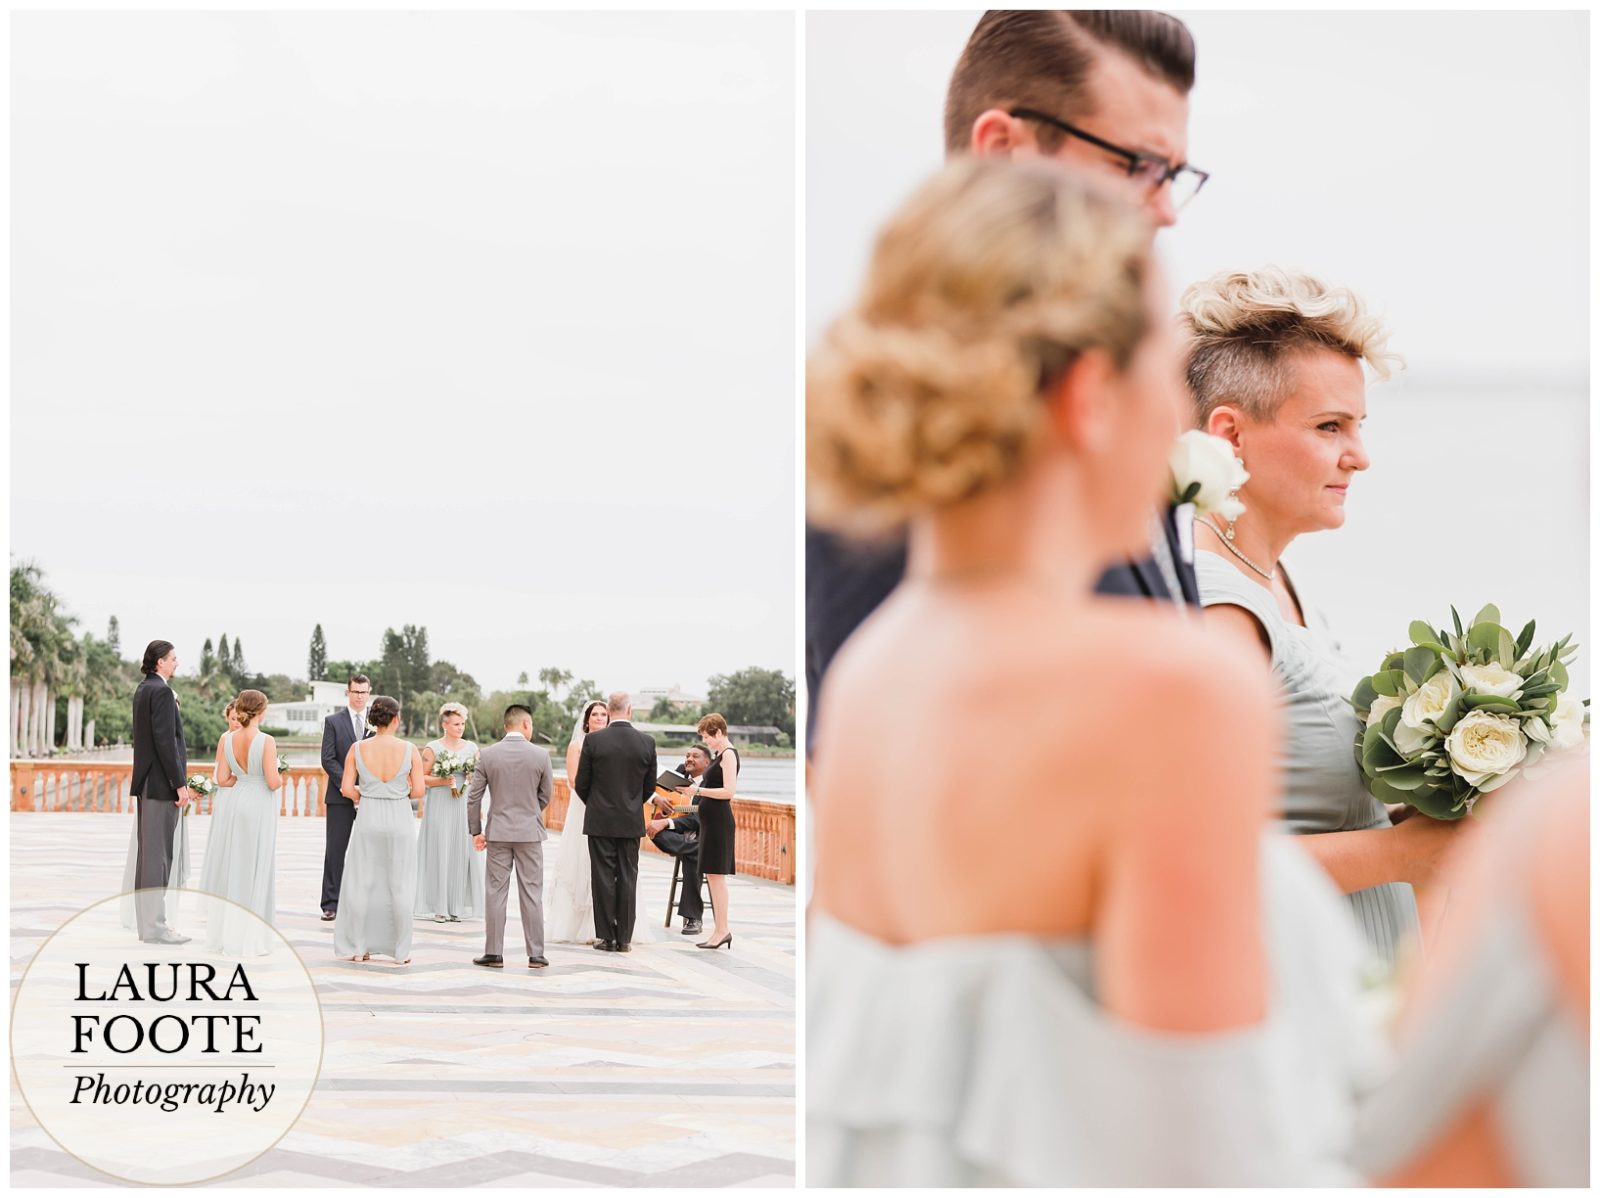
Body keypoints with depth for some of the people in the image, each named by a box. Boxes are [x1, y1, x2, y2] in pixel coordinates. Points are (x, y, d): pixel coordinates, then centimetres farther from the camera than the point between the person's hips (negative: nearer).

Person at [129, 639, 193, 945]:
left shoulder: (143, 689, 15)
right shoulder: (161, 691, -14)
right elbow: (165, 740, -19)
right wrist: (180, 784, -18)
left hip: (146, 781, 10)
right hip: (162, 782, -10)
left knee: (149, 852, 12)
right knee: (159, 853, -7)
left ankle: (146, 921, 17)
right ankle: (155, 925, -5)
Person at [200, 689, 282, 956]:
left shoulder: (226, 739, -3)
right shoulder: (266, 741, -15)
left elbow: (222, 779, -3)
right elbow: (273, 782, -16)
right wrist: (281, 778, 6)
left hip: (229, 806, 4)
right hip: (257, 808, -4)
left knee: (225, 869, 13)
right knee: (253, 872, 4)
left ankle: (221, 936, 19)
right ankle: (248, 939, 8)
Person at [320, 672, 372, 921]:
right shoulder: (333, 721, 4)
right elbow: (328, 759, -3)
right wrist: (346, 785, -13)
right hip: (340, 796, -2)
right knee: (335, 851, -1)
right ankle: (331, 904, 1)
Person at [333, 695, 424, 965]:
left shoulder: (357, 748, -5)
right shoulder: (409, 750, -7)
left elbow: (347, 789, -5)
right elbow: (419, 790, -6)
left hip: (368, 820, 1)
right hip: (400, 820, -1)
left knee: (361, 884, 11)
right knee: (400, 886, 7)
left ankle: (357, 948, 15)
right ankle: (401, 951, 11)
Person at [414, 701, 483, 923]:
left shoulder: (472, 748, 9)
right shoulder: (433, 748, -2)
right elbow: (422, 778, -3)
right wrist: (442, 781, -17)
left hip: (464, 807, 4)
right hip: (439, 807, -4)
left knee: (461, 853, 2)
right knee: (439, 853, -3)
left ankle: (456, 906, 7)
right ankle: (439, 907, 1)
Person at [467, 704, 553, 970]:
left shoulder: (487, 754, -3)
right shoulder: (540, 755, -5)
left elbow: (473, 796, -2)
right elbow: (545, 797, 4)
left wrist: (476, 831, 8)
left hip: (498, 831, 1)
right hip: (530, 832, -1)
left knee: (496, 892, 6)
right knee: (532, 893, 4)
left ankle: (493, 953, 6)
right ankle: (536, 954, 6)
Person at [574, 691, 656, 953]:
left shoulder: (593, 740, -9)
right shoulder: (647, 742, -3)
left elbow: (582, 783, -2)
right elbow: (650, 786, 5)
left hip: (600, 820, -2)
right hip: (631, 822, 2)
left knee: (603, 878, 4)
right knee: (628, 878, 7)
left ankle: (606, 937, 5)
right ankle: (624, 938, 8)